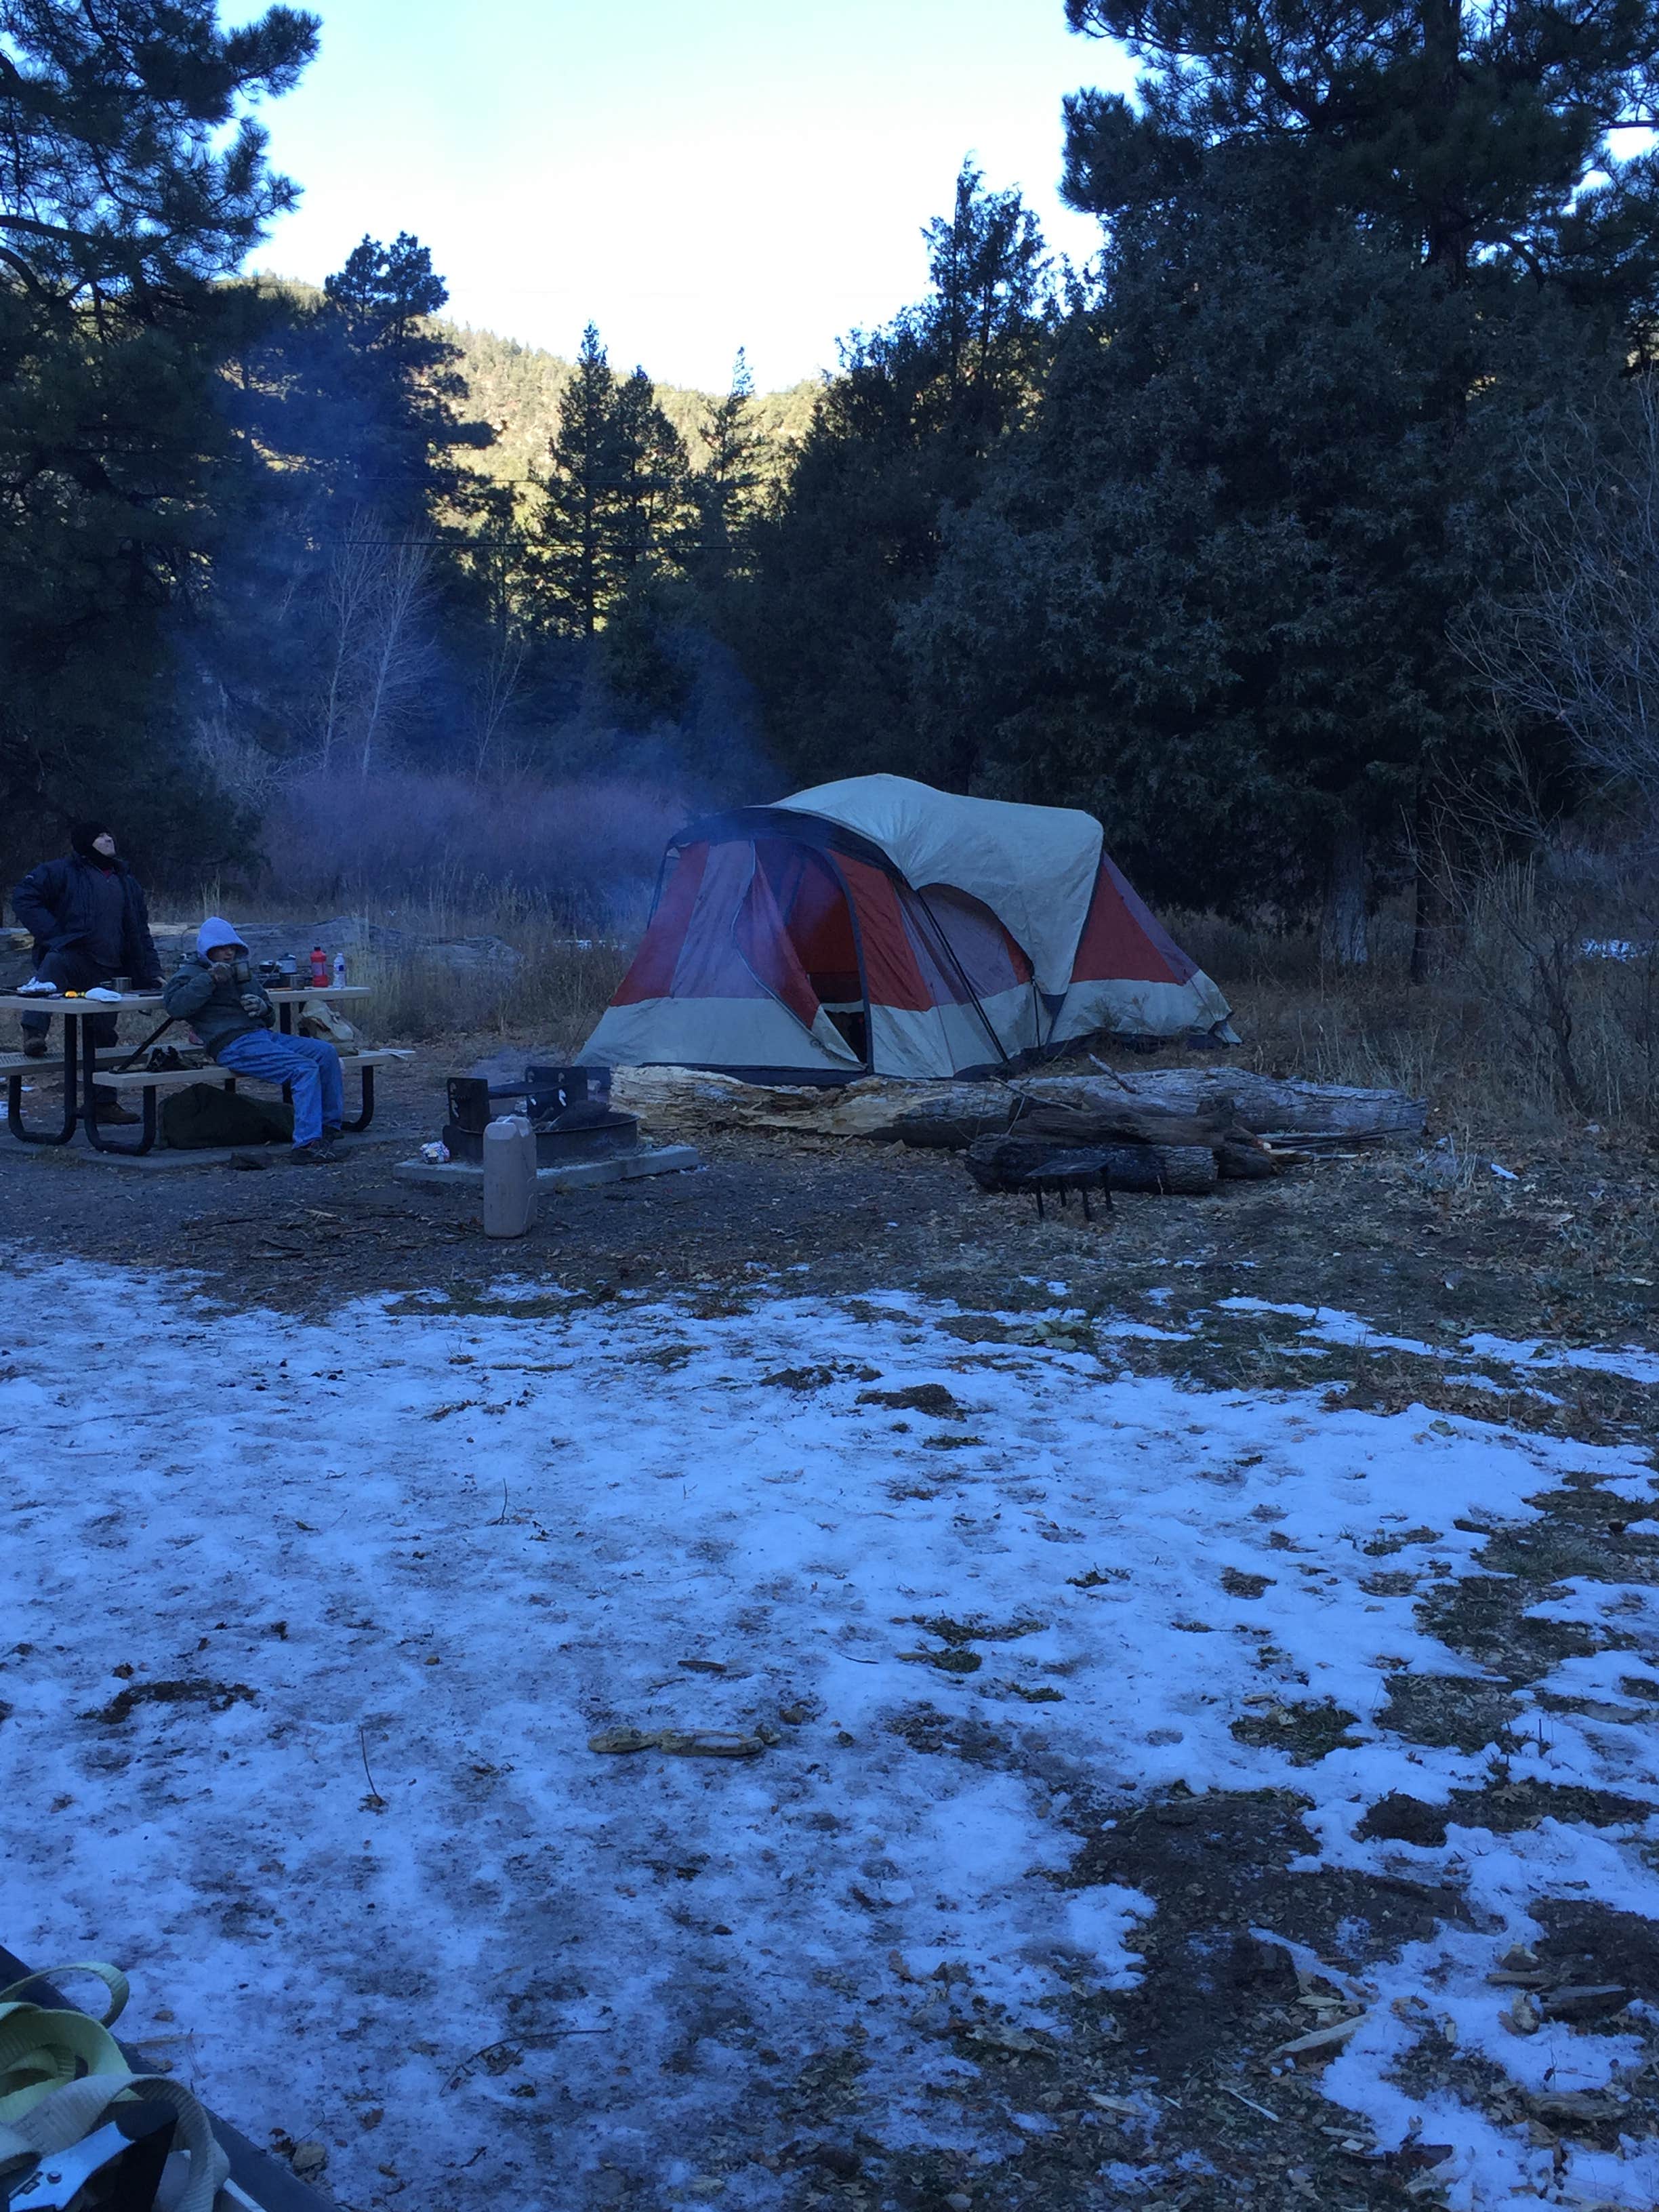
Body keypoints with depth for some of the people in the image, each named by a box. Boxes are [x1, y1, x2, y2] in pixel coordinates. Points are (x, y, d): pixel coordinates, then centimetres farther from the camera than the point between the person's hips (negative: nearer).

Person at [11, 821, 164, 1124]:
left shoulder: (126, 881, 21)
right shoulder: (61, 871, 2)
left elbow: (140, 932, 23)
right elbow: (24, 898, -6)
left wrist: (152, 973, 14)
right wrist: (55, 936, -15)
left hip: (108, 972, 5)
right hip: (70, 958, -5)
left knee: (103, 1036, 8)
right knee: (55, 962, -41)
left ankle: (104, 1102, 16)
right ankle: (34, 1032, -42)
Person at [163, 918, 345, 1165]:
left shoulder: (241, 970, 28)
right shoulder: (191, 972, 7)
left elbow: (270, 1019, 29)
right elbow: (174, 1005, -15)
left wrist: (262, 1007, 4)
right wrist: (210, 979, -17)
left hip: (263, 1035, 8)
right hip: (233, 1045, -8)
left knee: (326, 1052, -7)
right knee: (306, 1069, -26)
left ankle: (329, 1126, -3)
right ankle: (306, 1144, -32)